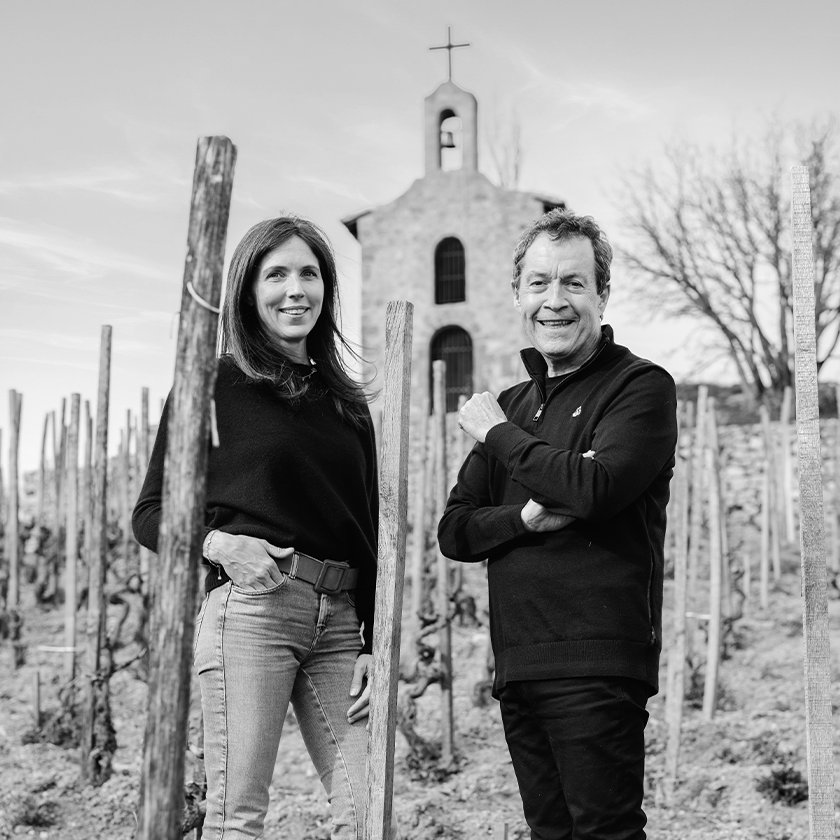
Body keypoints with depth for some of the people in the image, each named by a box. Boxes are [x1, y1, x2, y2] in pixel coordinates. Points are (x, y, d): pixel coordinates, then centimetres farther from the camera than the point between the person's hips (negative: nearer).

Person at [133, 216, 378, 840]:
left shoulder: (347, 402, 17)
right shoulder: (215, 383, 3)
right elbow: (151, 513, 4)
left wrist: (372, 644, 9)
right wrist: (217, 541, -15)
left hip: (339, 620, 5)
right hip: (252, 606, -4)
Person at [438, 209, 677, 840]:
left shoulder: (642, 387, -2)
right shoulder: (513, 403, 18)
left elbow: (594, 487, -21)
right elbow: (453, 531, 12)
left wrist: (498, 434, -6)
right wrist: (526, 517, -9)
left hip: (597, 663, -7)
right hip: (517, 666, 7)